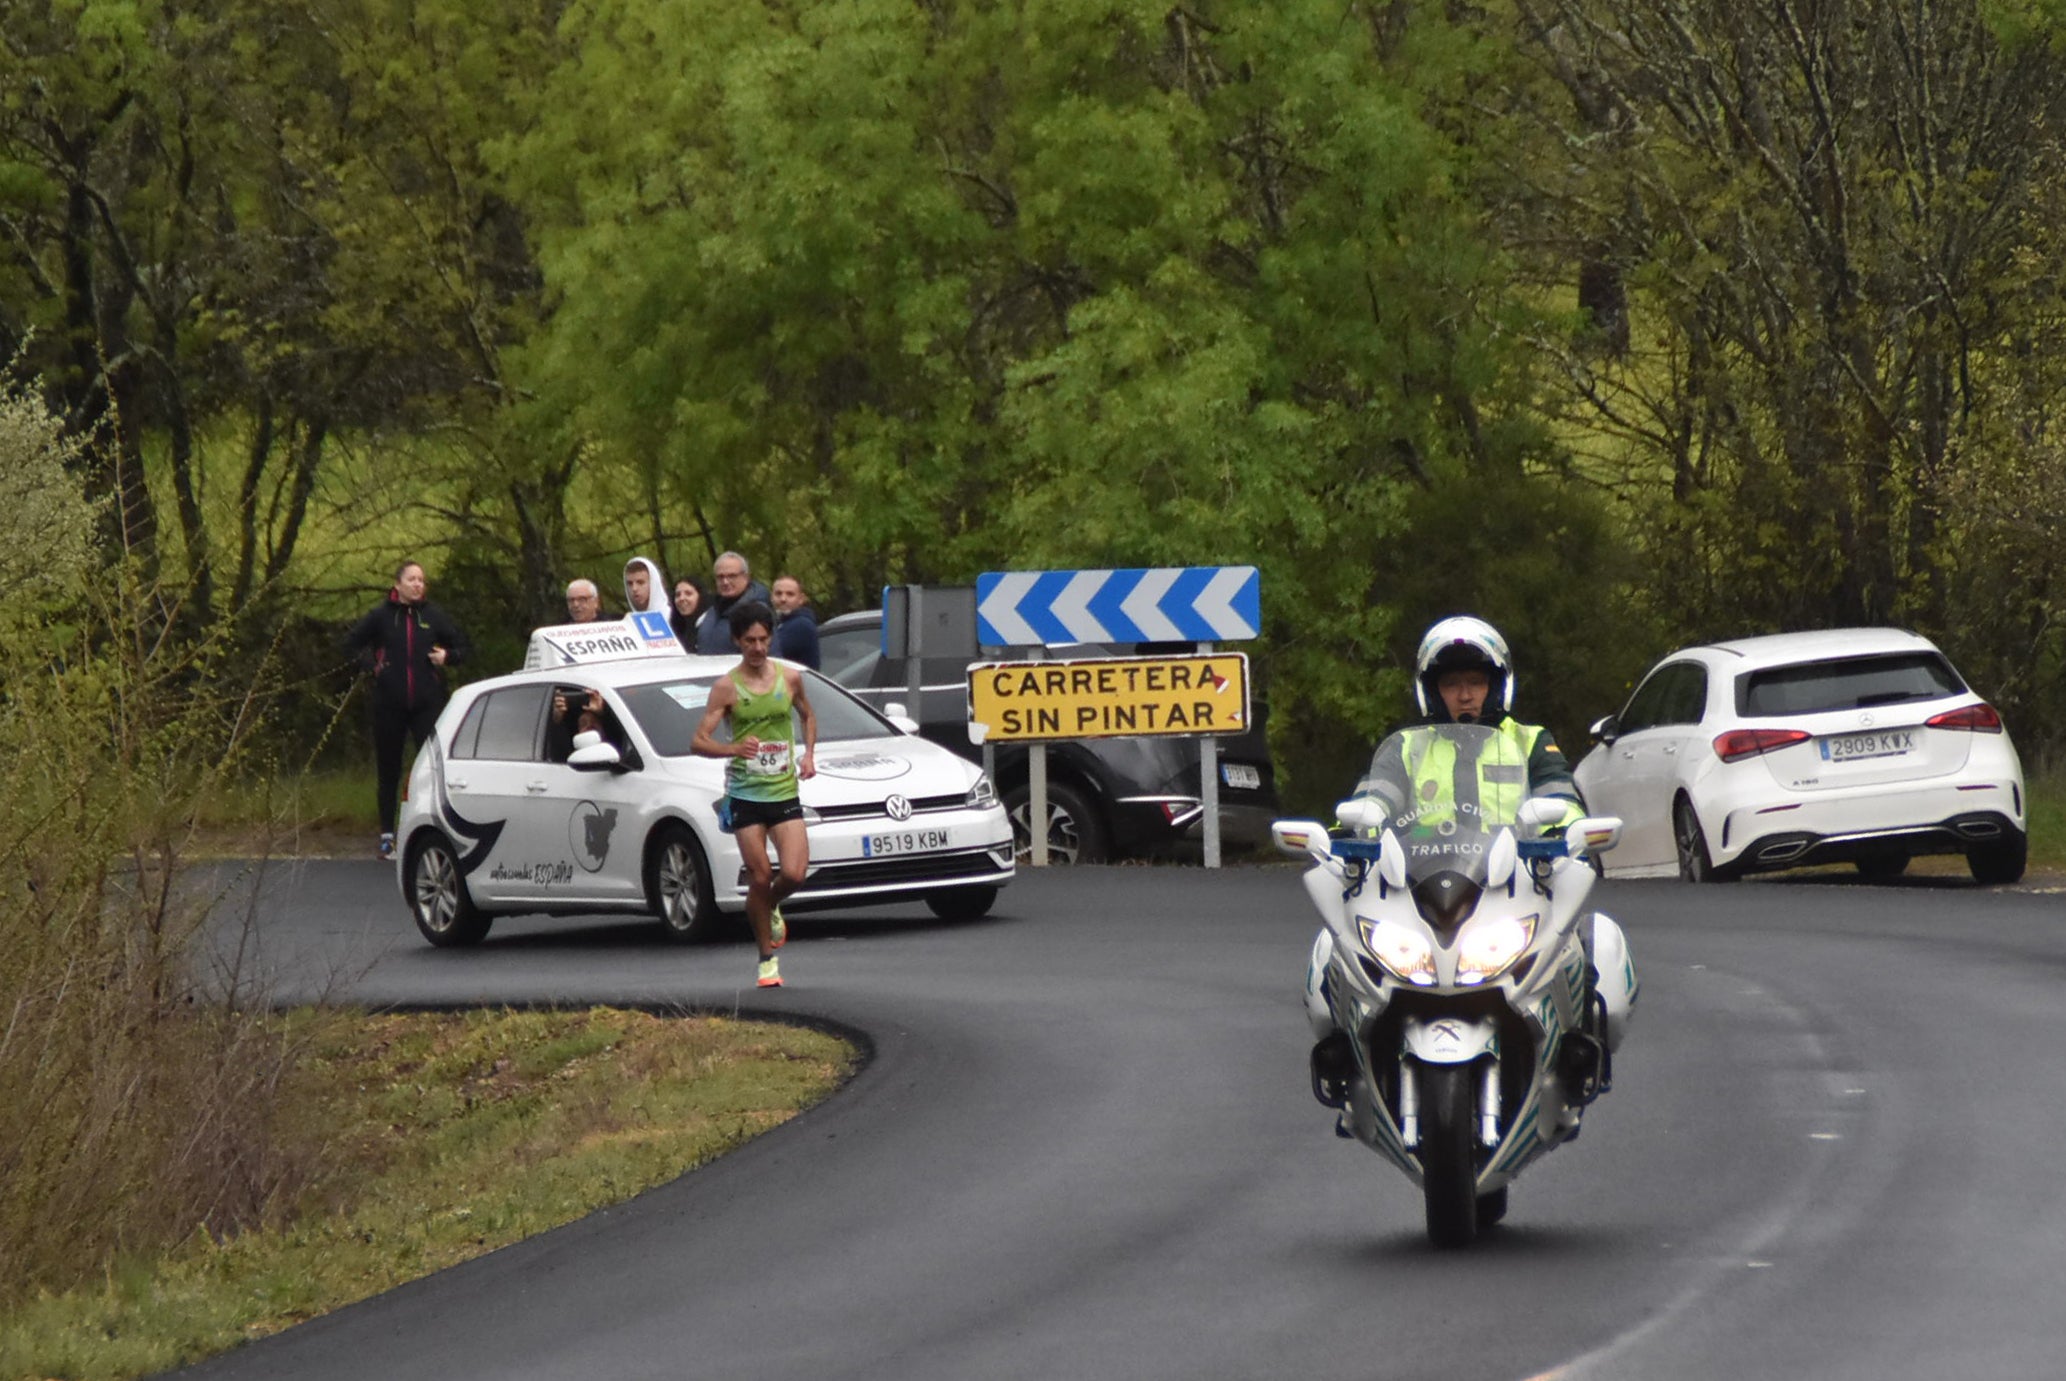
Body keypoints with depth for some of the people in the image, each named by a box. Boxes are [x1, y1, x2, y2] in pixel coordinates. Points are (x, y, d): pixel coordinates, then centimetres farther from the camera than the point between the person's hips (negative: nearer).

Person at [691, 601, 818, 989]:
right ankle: (767, 958, 14)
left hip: (785, 792, 2)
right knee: (759, 879, -2)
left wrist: (809, 754, 7)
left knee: (794, 874, -13)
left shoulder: (790, 678, 5)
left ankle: (771, 908, 22)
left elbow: (807, 716, 25)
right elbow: (698, 741, -7)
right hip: (745, 795, -2)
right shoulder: (726, 687, -4)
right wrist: (733, 749, -26)